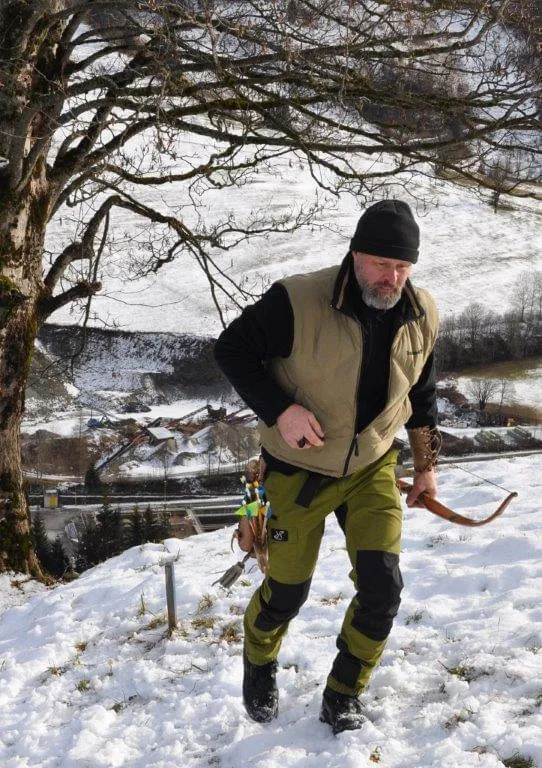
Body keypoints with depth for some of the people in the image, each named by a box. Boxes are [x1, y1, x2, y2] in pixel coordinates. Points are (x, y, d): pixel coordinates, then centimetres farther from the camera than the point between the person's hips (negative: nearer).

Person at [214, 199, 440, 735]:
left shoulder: (422, 315, -8)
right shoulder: (298, 301, -26)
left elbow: (421, 393, 8)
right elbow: (231, 349, -14)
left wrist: (425, 464, 11)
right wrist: (279, 409, -26)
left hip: (373, 468, 4)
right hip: (300, 470, -3)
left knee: (382, 587, -6)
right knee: (287, 590, 7)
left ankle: (342, 698, 18)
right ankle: (259, 667, 41)